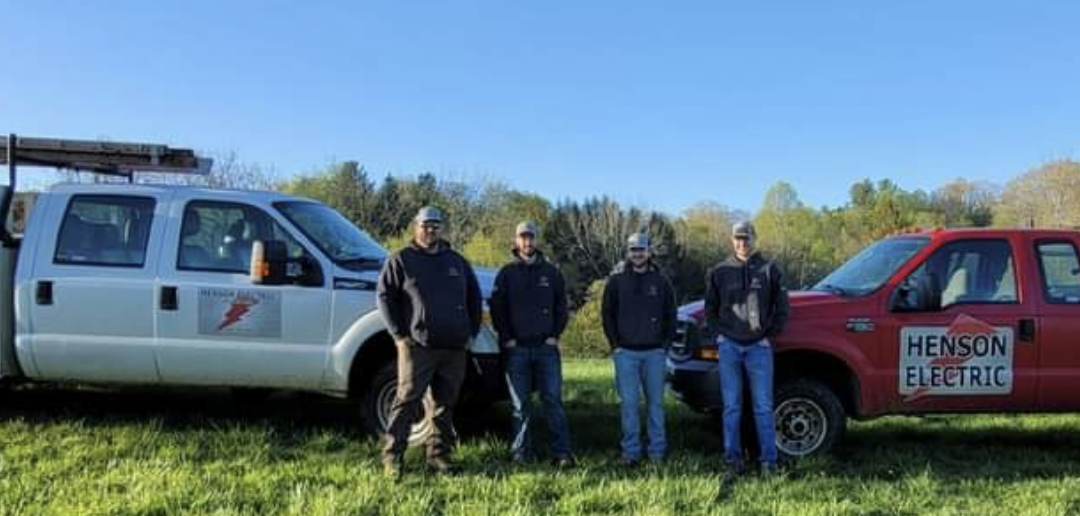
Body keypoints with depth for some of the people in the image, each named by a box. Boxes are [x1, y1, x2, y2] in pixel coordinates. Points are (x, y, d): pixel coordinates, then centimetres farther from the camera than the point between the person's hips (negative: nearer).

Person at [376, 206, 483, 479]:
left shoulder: (458, 262, 17)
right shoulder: (401, 260, 4)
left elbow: (474, 298, 22)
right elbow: (385, 297, -1)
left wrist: (471, 332, 12)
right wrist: (399, 335, -8)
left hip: (454, 347, 5)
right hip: (417, 346, -4)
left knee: (446, 405, 9)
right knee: (407, 401, -6)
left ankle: (439, 455, 19)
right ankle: (392, 456, 2)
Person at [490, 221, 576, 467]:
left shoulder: (551, 272, 10)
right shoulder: (507, 273, 5)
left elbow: (562, 306, 10)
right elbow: (496, 308, 3)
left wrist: (555, 335, 0)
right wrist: (507, 338, -5)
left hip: (546, 346, 1)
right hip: (516, 348, 0)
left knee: (553, 399, -2)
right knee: (520, 403, 4)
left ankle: (562, 452, 0)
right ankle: (520, 452, 11)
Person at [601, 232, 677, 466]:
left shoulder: (660, 280, 5)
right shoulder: (616, 280, 2)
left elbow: (670, 314, 10)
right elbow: (607, 313, 5)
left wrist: (665, 342, 2)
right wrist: (615, 344, -1)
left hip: (654, 352, 1)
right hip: (625, 352, -1)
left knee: (655, 401, 7)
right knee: (628, 402, 0)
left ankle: (657, 450, 15)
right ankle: (631, 451, 8)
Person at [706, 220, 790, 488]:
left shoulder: (769, 270, 4)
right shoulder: (720, 272, 7)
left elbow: (782, 307, 8)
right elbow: (710, 308, 15)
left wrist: (771, 332, 1)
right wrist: (718, 333, 4)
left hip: (759, 347, -1)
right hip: (729, 347, 1)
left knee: (763, 407, 2)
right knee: (731, 407, 5)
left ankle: (769, 461, 9)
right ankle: (733, 461, 12)